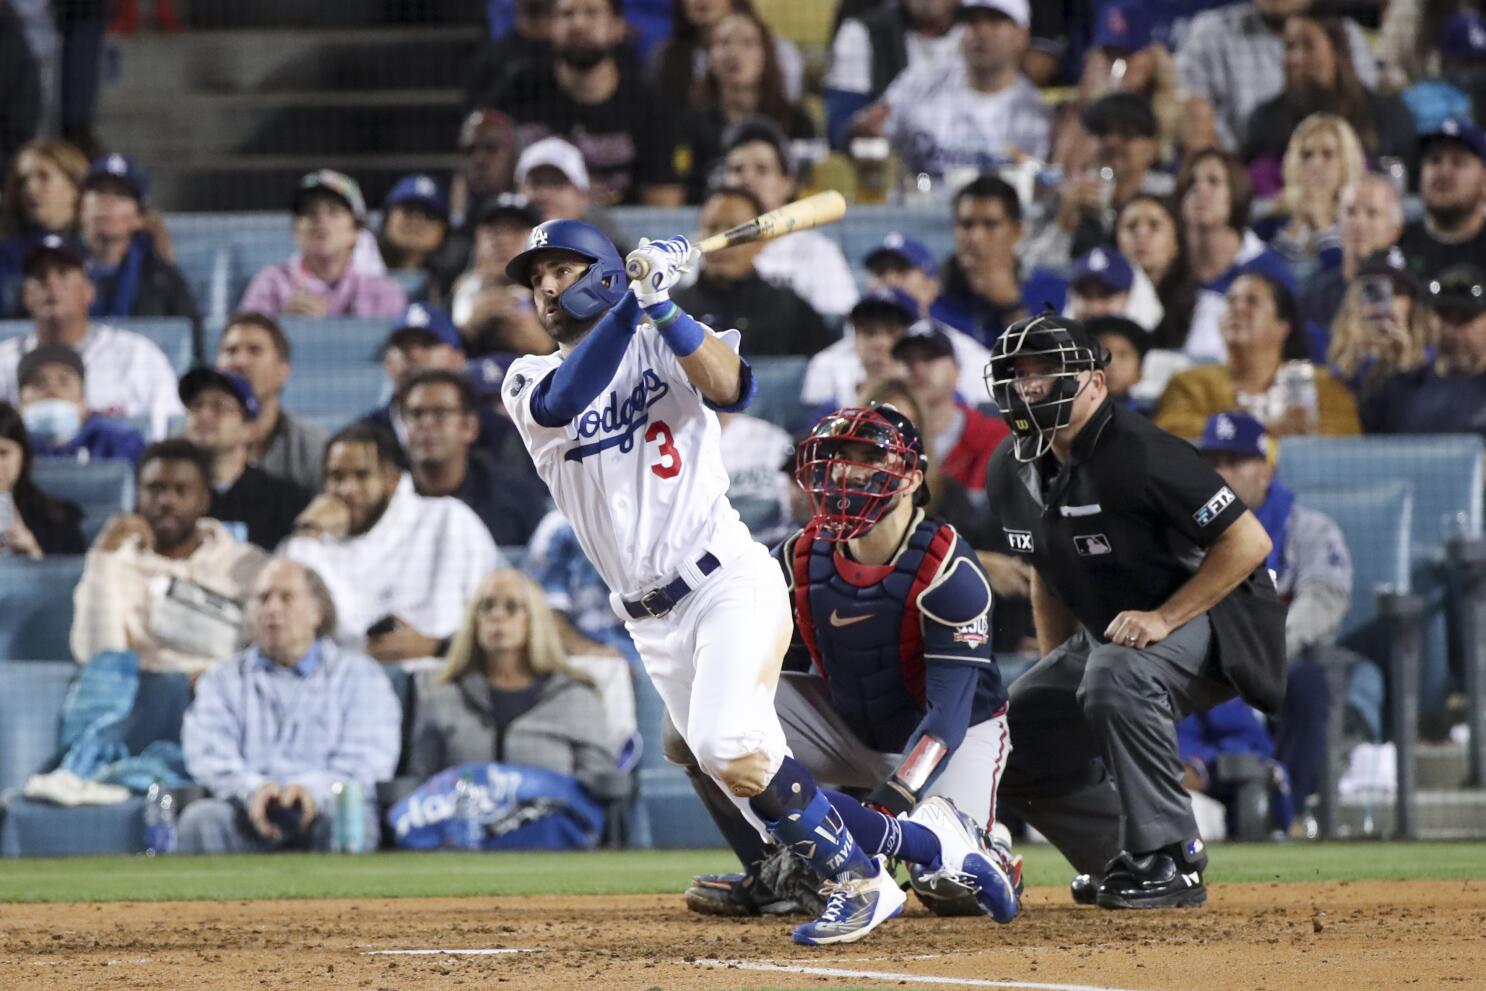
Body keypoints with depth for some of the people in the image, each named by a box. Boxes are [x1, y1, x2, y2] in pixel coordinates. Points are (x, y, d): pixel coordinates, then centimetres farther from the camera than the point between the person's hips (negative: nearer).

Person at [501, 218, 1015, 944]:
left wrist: (661, 308, -30)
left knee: (728, 746, -25)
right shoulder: (530, 382, 8)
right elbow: (563, 401, -18)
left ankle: (862, 882, -11)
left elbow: (728, 387, -20)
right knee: (751, 780, 3)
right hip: (651, 622, 5)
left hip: (731, 583, -5)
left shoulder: (660, 345, 2)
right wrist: (631, 301, -25)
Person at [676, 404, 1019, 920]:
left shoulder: (947, 571, -25)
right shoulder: (801, 559, -10)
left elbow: (948, 713, -29)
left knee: (947, 883, -26)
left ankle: (987, 857, 14)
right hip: (848, 726, 4)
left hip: (957, 736, -4)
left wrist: (886, 807, -41)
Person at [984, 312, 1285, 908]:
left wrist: (1162, 619, -28)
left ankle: (1171, 862, -28)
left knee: (1116, 673, -38)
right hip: (1104, 631, 9)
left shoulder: (1137, 453, -24)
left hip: (1206, 618, -9)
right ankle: (1118, 858, 17)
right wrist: (1054, 674, 10)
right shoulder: (1011, 472, 1)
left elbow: (1248, 541, -24)